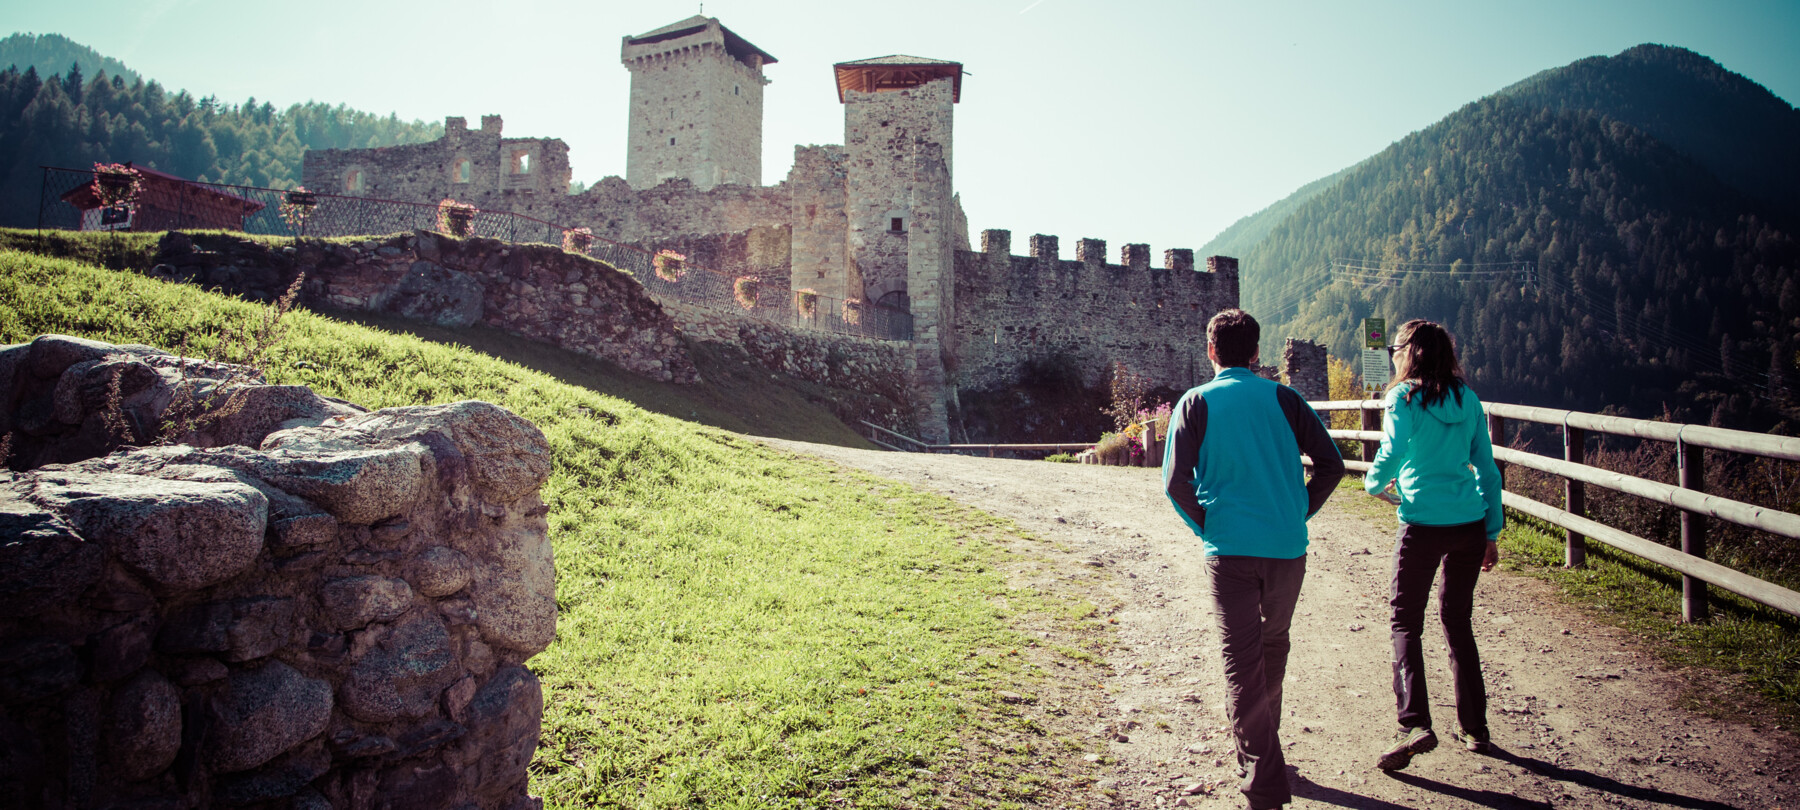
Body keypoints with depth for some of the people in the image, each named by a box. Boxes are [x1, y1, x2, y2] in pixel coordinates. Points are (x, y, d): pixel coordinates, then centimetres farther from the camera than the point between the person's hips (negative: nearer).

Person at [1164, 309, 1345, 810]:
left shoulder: (1196, 403, -1)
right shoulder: (1282, 398, 5)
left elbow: (1176, 483, -11)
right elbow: (1331, 464, -1)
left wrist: (1206, 527, 2)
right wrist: (1300, 513, 8)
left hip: (1229, 549, -3)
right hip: (1287, 547, 3)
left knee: (1242, 663, 0)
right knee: (1273, 647, 22)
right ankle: (1263, 746, 40)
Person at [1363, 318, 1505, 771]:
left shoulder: (1405, 397, -6)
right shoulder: (1468, 400, 10)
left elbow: (1392, 453, -16)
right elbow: (1487, 469, 11)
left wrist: (1375, 485, 6)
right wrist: (1492, 533, 16)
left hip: (1424, 525, -5)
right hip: (1471, 525, 5)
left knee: (1404, 622, 3)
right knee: (1457, 620, 16)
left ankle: (1415, 724, -10)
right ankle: (1475, 729, 20)